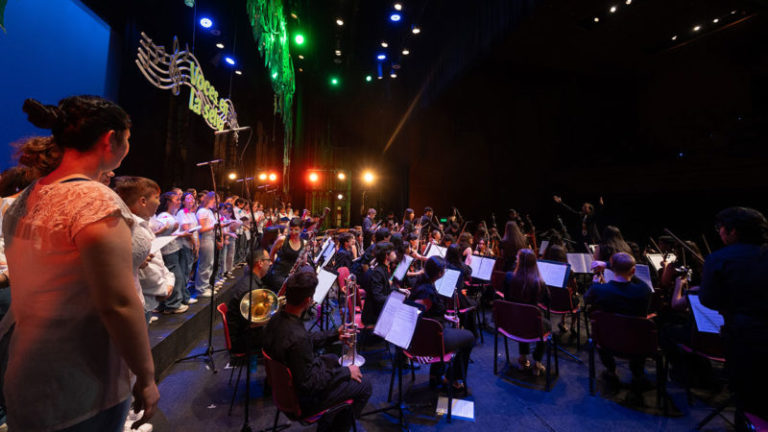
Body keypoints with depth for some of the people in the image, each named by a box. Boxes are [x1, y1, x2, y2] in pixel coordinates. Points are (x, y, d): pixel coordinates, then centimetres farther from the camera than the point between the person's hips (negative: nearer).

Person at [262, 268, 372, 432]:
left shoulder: (276, 319, -10)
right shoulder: (298, 337, -38)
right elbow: (309, 384, -29)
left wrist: (334, 335, 6)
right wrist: (346, 372, -18)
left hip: (286, 383, 8)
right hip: (304, 398, -8)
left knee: (332, 359, 29)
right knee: (364, 386, 2)